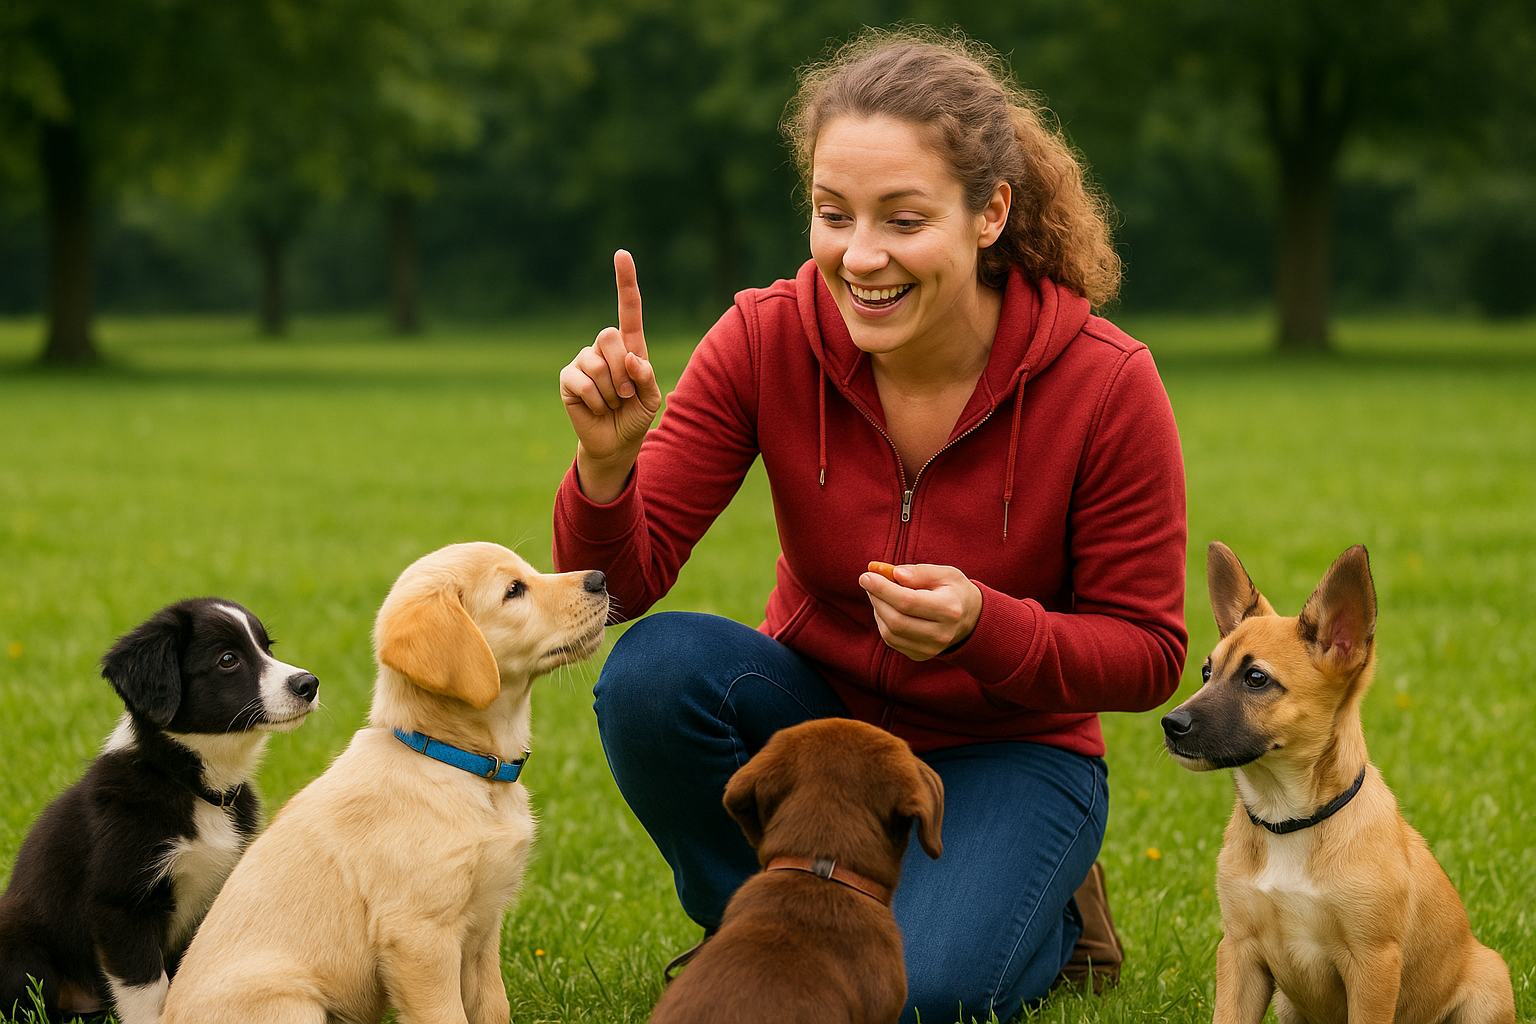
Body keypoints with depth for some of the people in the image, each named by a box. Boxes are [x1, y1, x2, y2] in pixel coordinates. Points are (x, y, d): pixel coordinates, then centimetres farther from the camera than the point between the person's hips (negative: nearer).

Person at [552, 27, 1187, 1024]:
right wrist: (606, 463, -38)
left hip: (1006, 751, -2)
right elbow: (620, 584, -16)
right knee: (656, 668, -28)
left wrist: (983, 627, -31)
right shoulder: (769, 340, -16)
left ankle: (1044, 909, 9)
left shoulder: (1107, 384, -21)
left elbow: (1147, 658, -13)